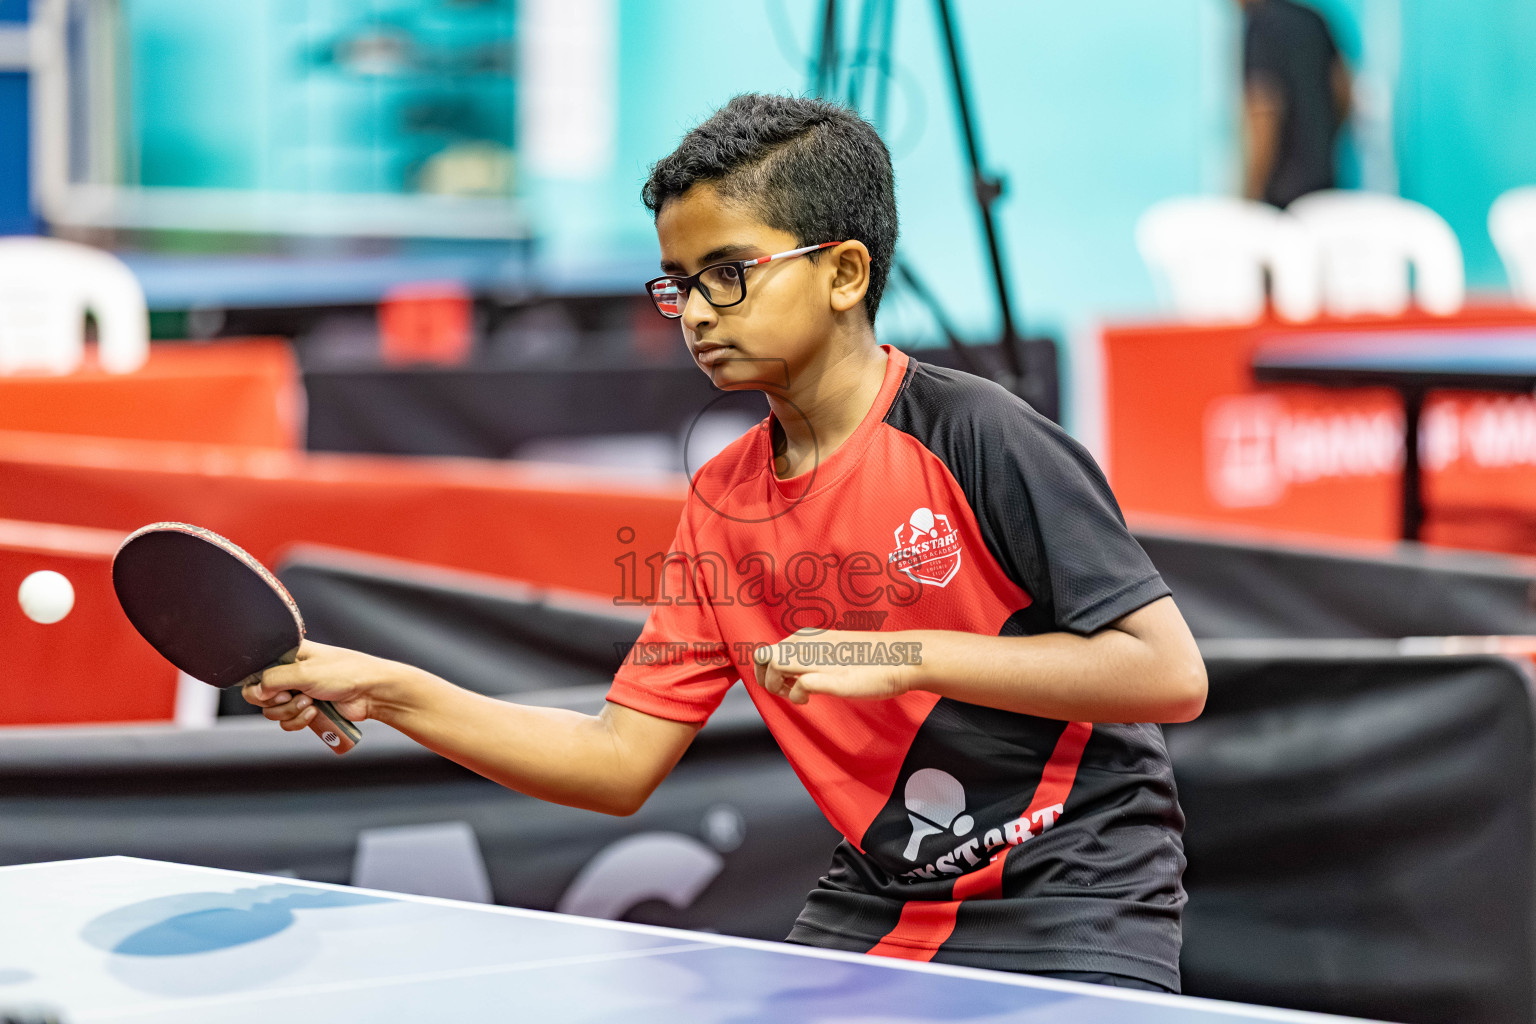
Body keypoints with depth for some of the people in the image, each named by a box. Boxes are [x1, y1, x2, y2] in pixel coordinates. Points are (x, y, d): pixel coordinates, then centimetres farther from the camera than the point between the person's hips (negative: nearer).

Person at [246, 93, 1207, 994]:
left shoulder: (974, 432, -14)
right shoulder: (723, 503, 5)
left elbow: (1170, 676, -19)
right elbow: (620, 762, 6)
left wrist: (903, 656, -24)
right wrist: (387, 690, -2)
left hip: (1073, 915, -6)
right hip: (879, 909, 6)